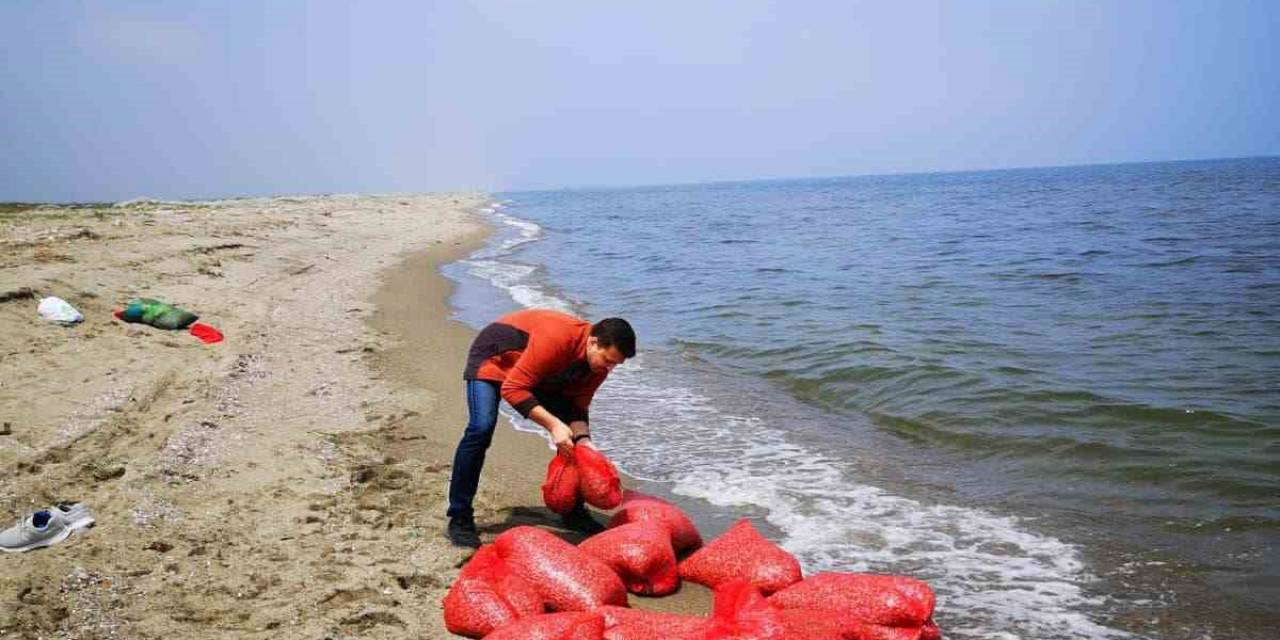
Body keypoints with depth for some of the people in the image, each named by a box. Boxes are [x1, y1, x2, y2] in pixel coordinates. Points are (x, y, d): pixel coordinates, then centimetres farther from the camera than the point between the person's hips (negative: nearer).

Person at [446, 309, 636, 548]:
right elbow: (512, 389, -40)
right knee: (481, 428, -27)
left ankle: (574, 511, 12)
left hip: (541, 374, 7)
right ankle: (459, 519, -16)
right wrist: (553, 424, -46)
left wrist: (583, 438, -29)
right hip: (493, 358, -7)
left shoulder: (599, 363, -16)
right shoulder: (556, 339, -41)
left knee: (575, 435, -3)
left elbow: (577, 406, -9)